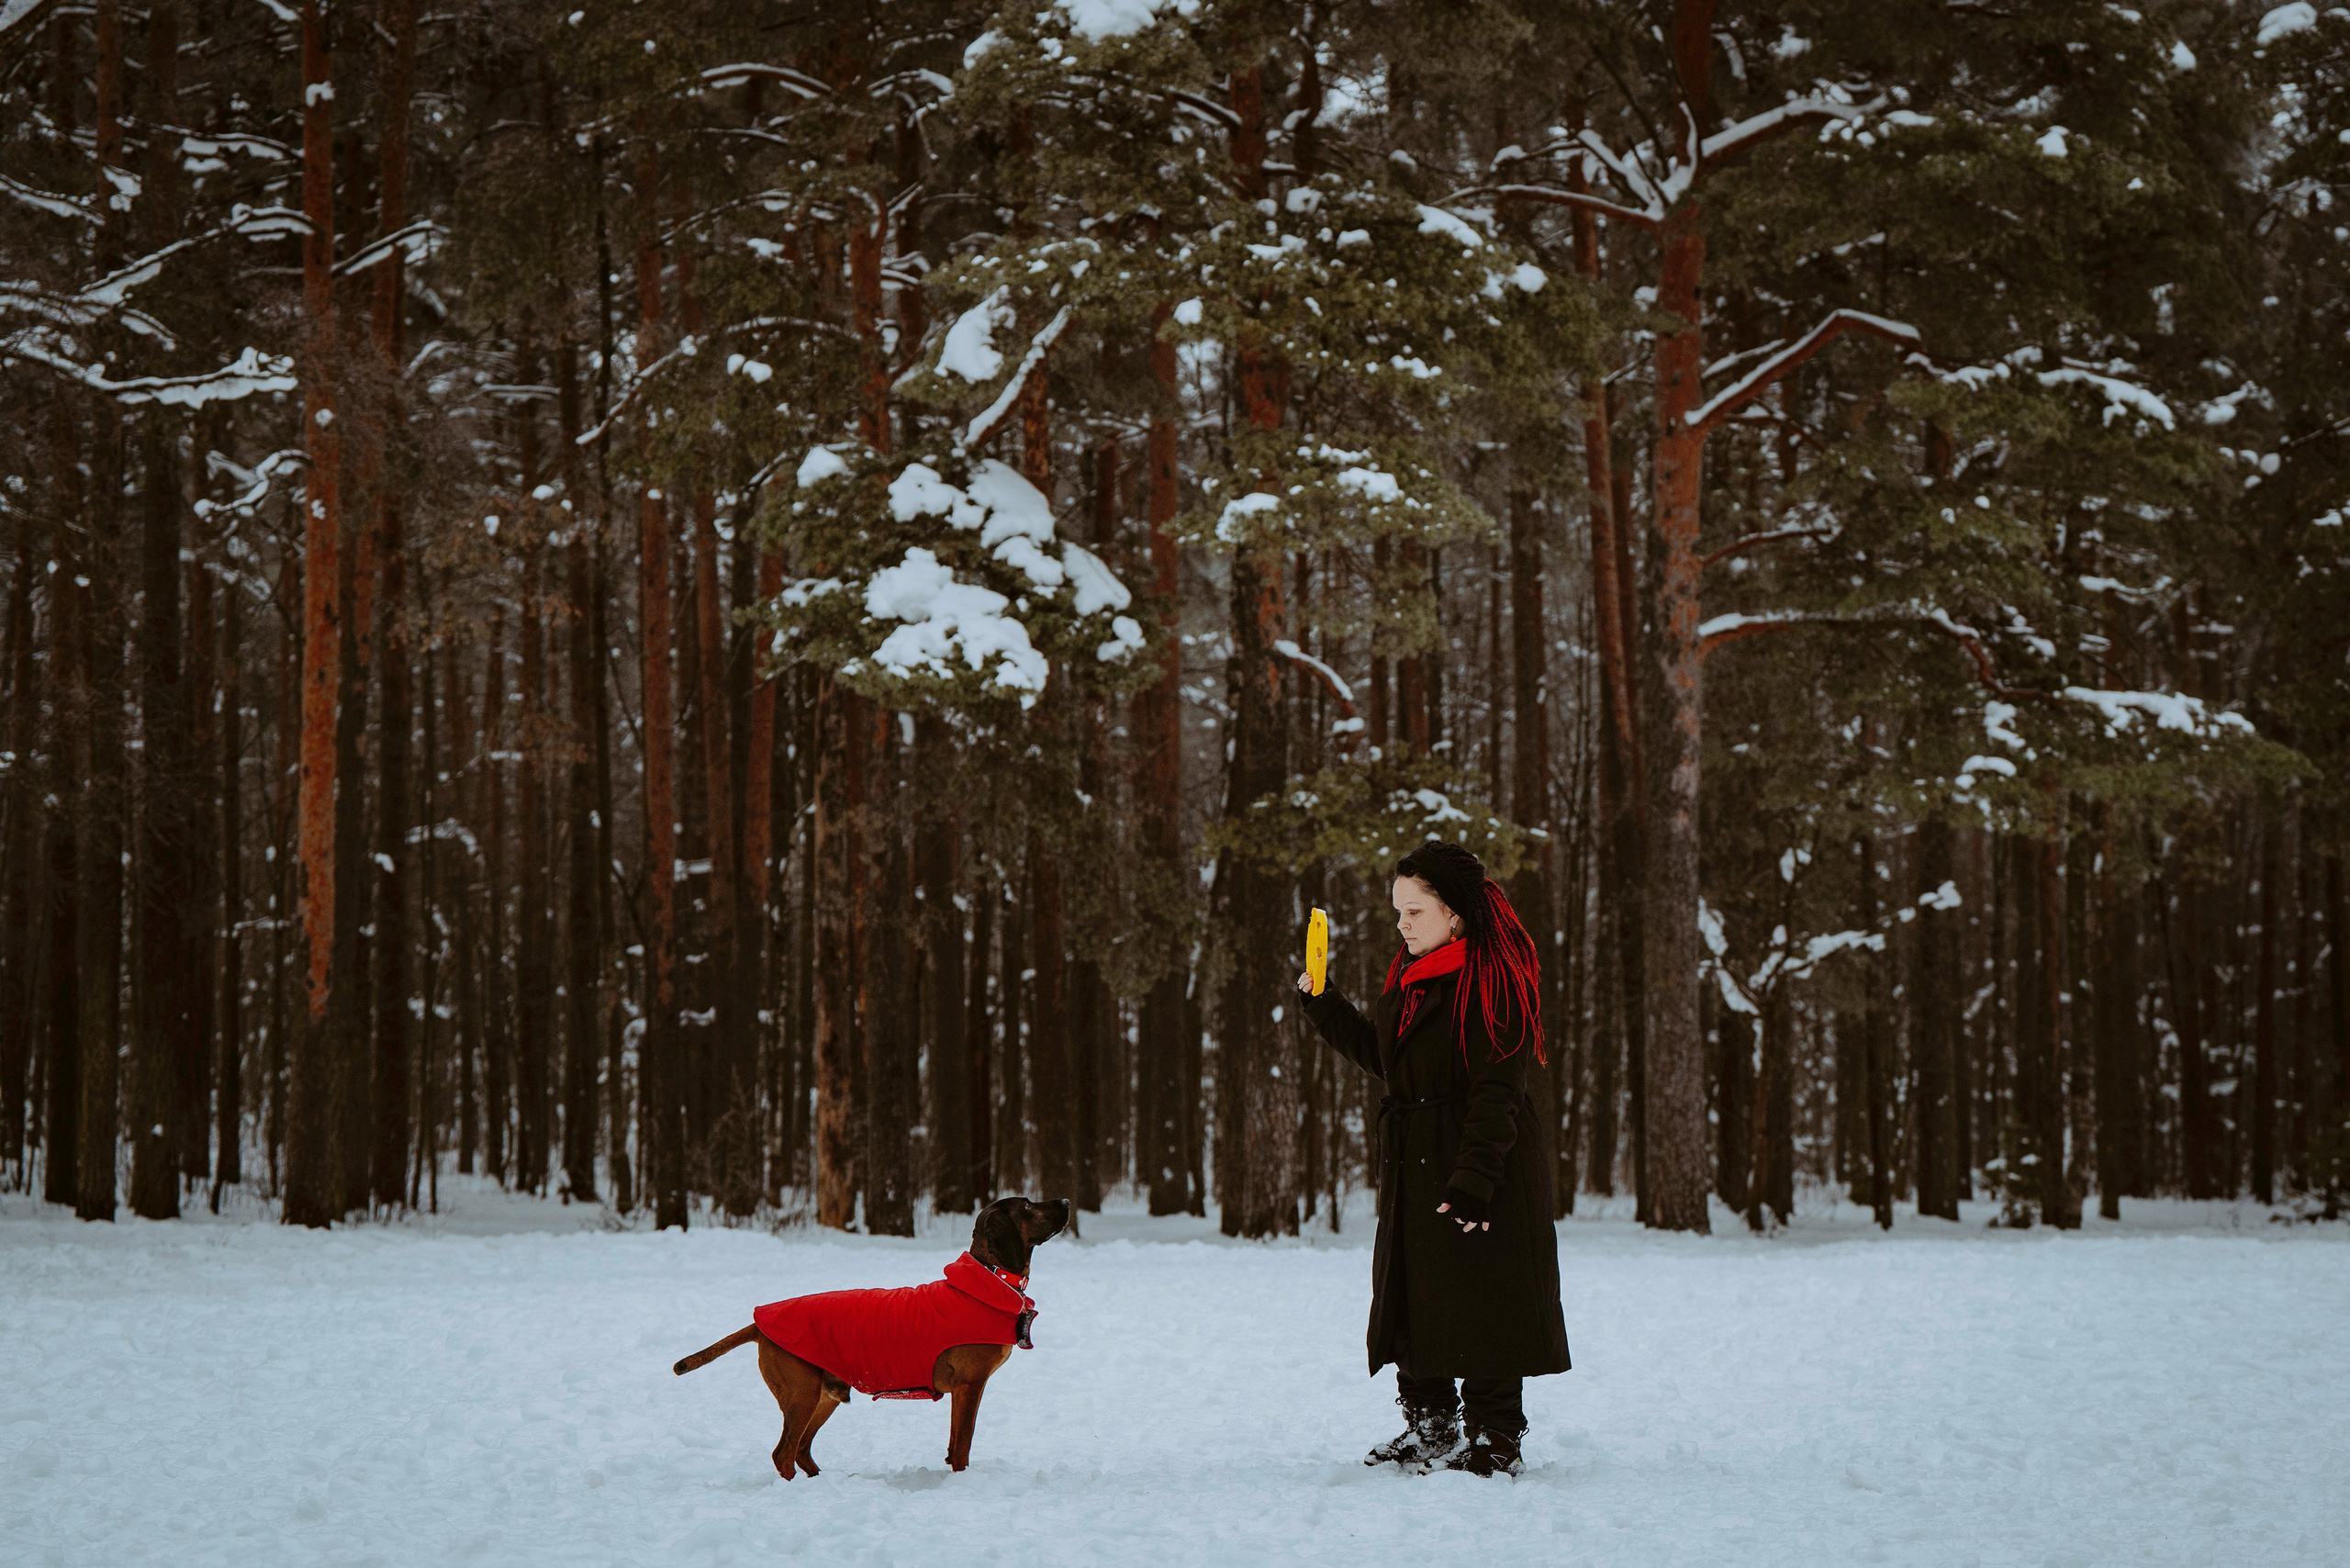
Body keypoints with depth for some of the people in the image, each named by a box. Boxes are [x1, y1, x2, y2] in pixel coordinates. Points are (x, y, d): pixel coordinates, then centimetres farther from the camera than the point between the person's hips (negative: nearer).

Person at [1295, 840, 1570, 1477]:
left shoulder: (1493, 981, -14)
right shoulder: (1409, 974, 13)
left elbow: (1496, 1093, -18)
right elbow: (1387, 1060, 22)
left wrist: (1473, 1179, -24)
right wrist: (1327, 1010, 13)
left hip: (1485, 1164, -8)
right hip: (1414, 1165, 8)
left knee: (1481, 1304, -4)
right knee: (1410, 1298, 10)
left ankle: (1496, 1441, 6)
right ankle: (1429, 1431, 22)